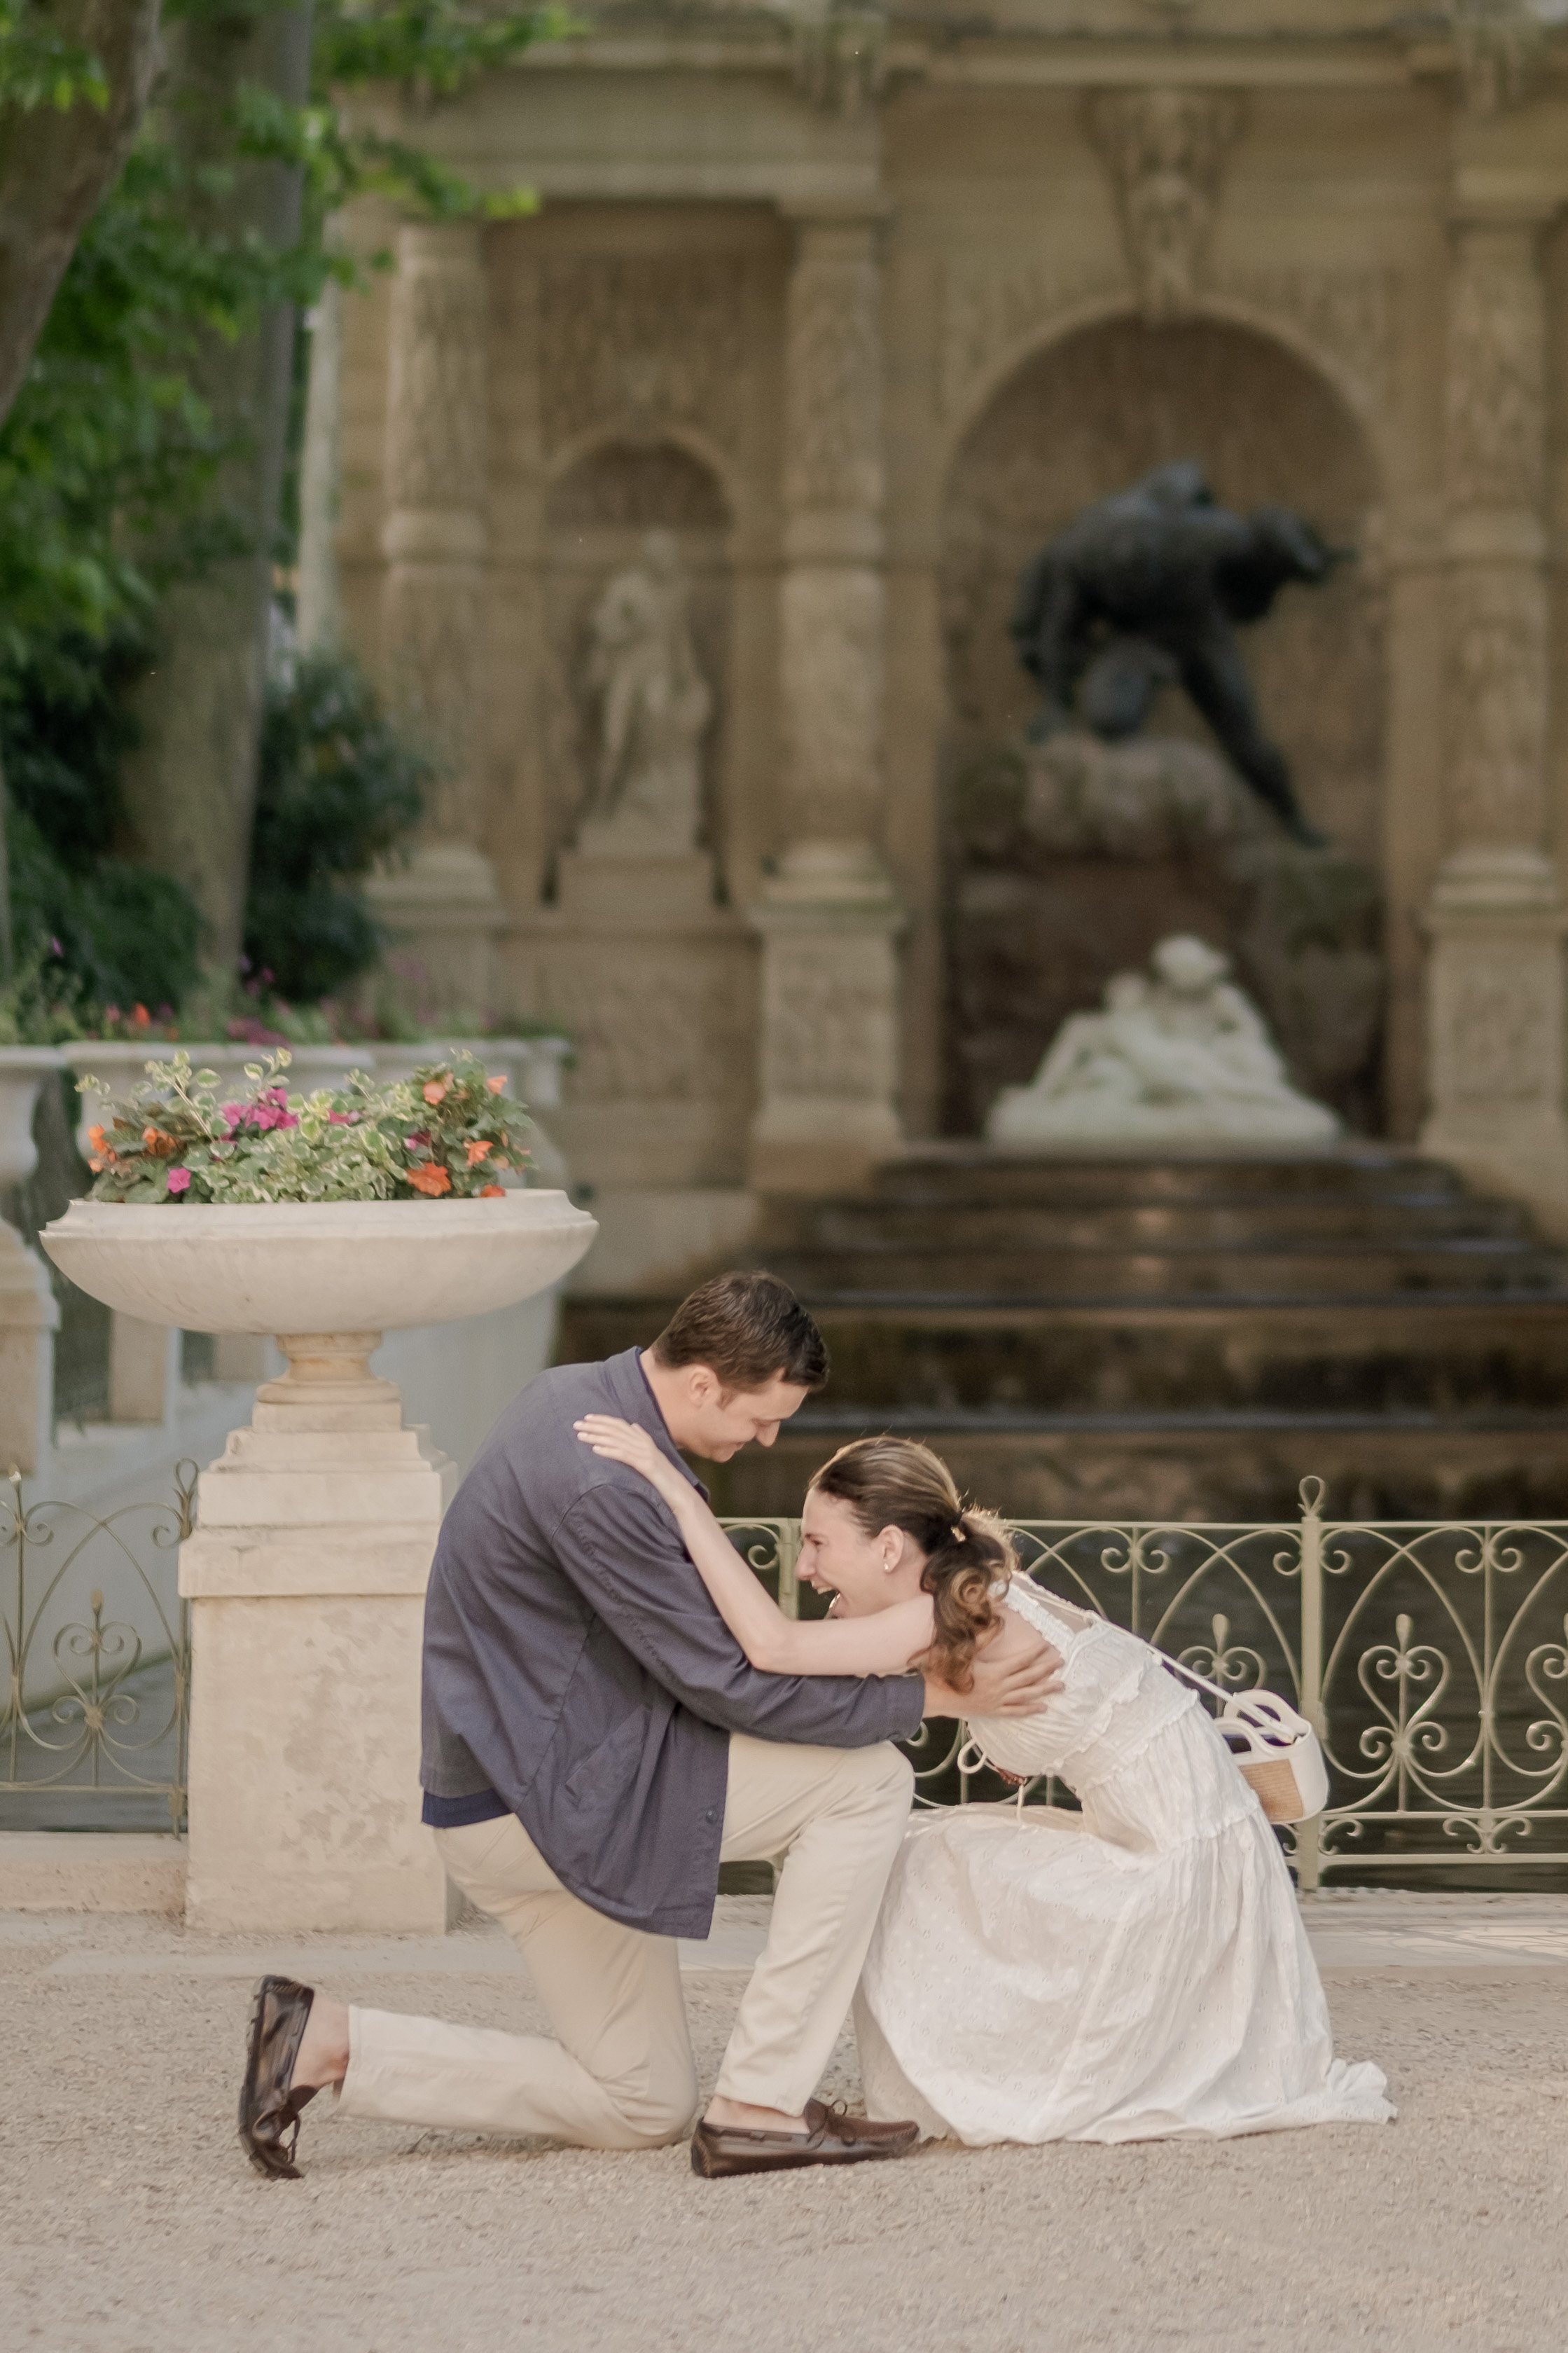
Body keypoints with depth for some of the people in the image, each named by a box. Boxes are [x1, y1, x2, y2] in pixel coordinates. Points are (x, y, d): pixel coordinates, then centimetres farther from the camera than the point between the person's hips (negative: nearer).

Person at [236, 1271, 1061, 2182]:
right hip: (547, 1796, -10)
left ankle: (329, 2042, 9)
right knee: (866, 1777, -11)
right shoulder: (604, 1486, -26)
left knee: (641, 2109, 16)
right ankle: (761, 2104, -8)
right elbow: (727, 1685, -19)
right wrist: (931, 1694, -14)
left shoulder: (577, 1397, 6)